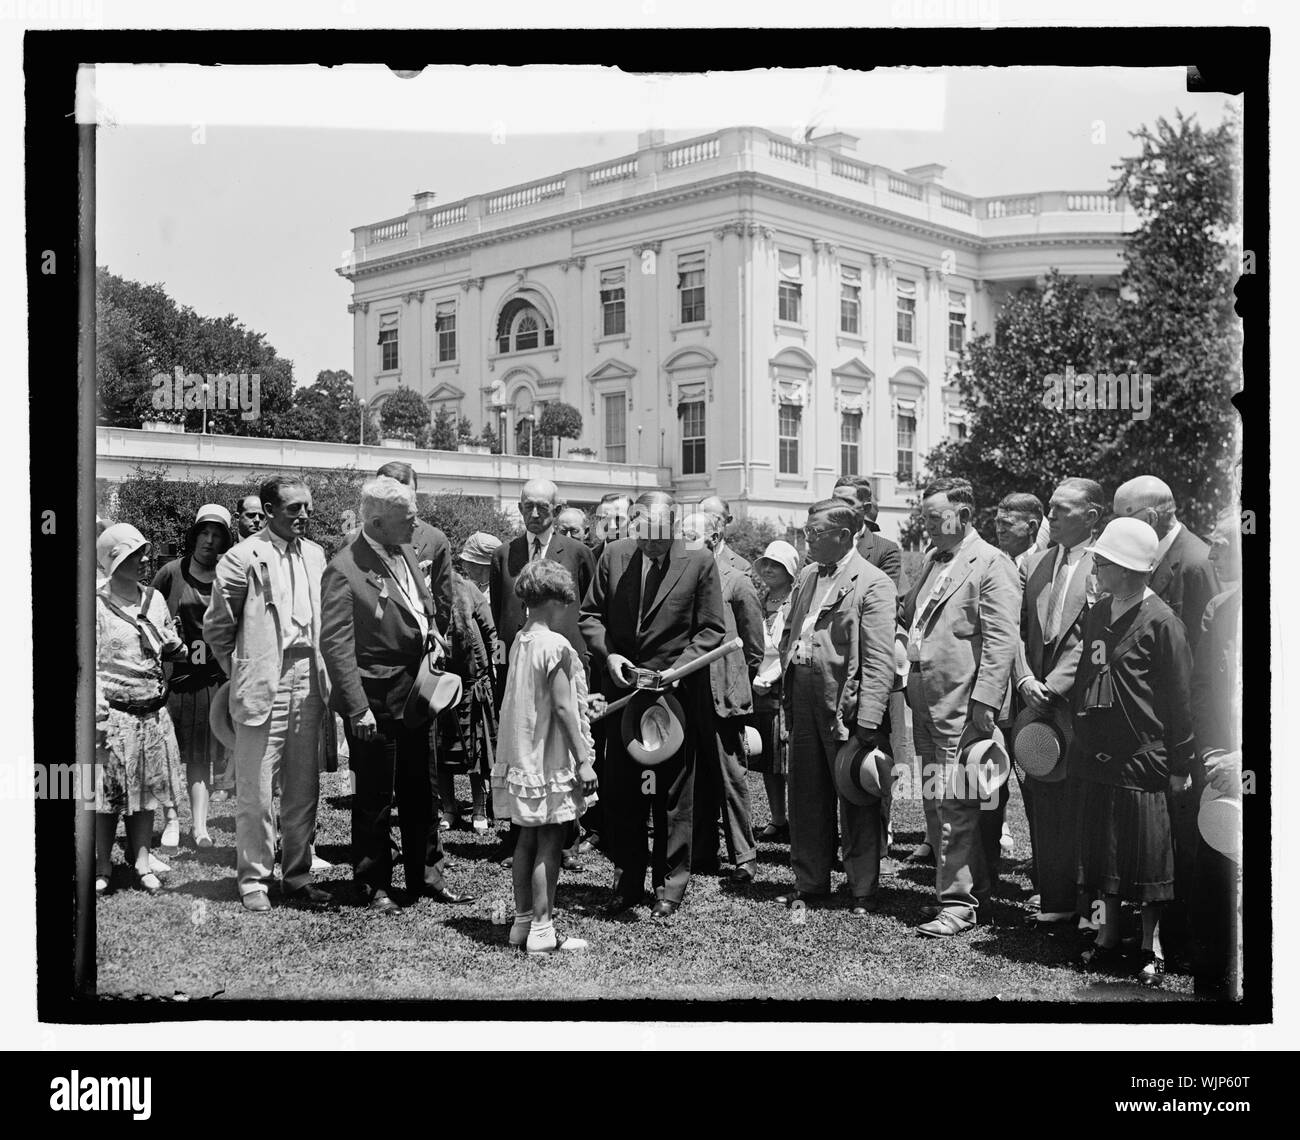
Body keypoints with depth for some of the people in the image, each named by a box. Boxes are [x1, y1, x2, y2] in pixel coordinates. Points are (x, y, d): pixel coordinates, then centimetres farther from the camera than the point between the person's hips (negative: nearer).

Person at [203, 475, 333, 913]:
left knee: (303, 790, 10)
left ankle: (298, 877, 20)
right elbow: (217, 625, -1)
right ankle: (253, 881, 11)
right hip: (263, 686, -5)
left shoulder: (315, 555, 11)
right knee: (255, 791, 0)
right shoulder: (243, 558, -6)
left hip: (308, 680, 5)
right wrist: (242, 671, 2)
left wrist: (321, 672, 12)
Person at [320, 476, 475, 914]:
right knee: (374, 798, 5)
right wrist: (358, 709, -22)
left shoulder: (406, 552, 7)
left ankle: (425, 875, 30)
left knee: (420, 791, 17)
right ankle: (374, 886, 19)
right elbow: (335, 644, -19)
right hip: (375, 704, -8)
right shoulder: (345, 570, -17)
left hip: (414, 693, 8)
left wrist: (433, 637, 4)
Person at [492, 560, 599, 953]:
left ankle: (522, 921, 23)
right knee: (549, 845, -1)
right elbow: (563, 707, -18)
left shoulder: (519, 642, 8)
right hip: (550, 759, -8)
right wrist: (583, 759, -14)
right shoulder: (556, 645, -16)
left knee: (527, 839, 15)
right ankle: (541, 932, 3)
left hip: (521, 757, 8)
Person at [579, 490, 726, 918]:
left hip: (678, 693, -3)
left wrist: (677, 669, -16)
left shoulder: (699, 562, -7)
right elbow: (590, 614, 7)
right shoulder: (613, 555, 1)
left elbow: (711, 630, -4)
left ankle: (670, 886, 17)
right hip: (624, 688, 3)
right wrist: (607, 654, -9)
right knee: (619, 791, 8)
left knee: (674, 794, 5)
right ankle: (628, 881, 23)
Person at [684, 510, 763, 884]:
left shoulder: (736, 582, -5)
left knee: (731, 775, -1)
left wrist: (733, 682, 6)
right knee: (697, 778, 10)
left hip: (723, 695, -4)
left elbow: (754, 647, 2)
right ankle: (701, 854, 19)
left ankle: (744, 856, 9)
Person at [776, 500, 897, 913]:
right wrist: (788, 678, 10)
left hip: (844, 704, -7)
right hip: (803, 698, 7)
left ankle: (864, 892, 15)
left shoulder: (873, 584, -10)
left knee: (856, 802, 3)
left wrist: (868, 720, -20)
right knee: (805, 796, 14)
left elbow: (879, 661, -15)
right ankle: (810, 883, 26)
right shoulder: (807, 576, 14)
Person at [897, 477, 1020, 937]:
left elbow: (1001, 640, -14)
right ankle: (974, 885, 25)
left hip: (960, 704, -9)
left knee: (954, 804, -6)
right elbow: (906, 618, 30)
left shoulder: (991, 564, -8)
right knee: (933, 801, 13)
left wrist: (983, 701, -19)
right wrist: (902, 654, 12)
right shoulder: (931, 561, 18)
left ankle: (958, 902, 3)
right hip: (924, 700, 9)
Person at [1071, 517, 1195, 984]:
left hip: (1143, 759, -7)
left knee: (1147, 856, 4)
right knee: (1100, 851, 12)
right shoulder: (1096, 613, 8)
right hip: (1096, 754, 7)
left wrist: (1180, 763, -9)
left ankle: (1151, 948, 16)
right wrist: (1079, 738, 13)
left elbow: (1179, 698, -10)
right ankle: (1107, 940, 24)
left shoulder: (1160, 623, -13)